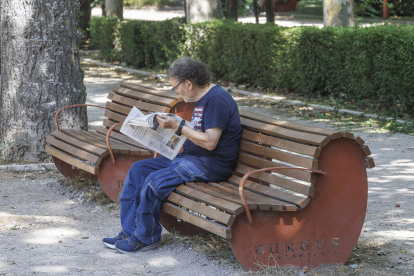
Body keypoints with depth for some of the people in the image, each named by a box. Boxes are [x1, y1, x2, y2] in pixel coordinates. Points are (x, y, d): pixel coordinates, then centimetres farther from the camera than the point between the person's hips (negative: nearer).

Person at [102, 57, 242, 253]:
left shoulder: (217, 99, -17)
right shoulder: (202, 98, 15)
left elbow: (210, 142, -24)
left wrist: (177, 126, -20)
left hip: (210, 164, -11)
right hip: (189, 157, 11)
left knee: (155, 181, -25)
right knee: (138, 169, 3)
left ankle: (146, 238, -5)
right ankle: (129, 231, 2)